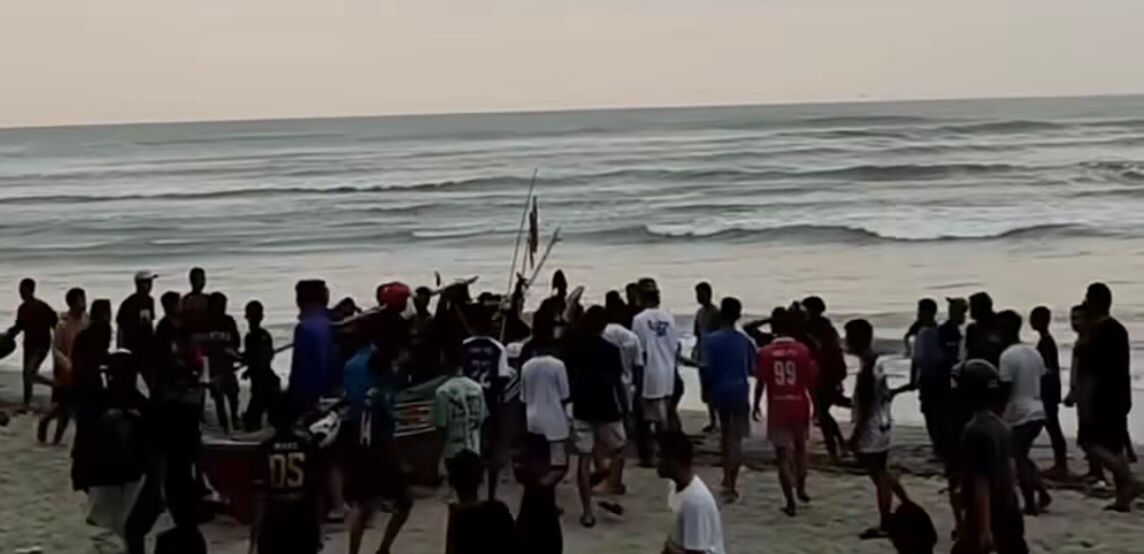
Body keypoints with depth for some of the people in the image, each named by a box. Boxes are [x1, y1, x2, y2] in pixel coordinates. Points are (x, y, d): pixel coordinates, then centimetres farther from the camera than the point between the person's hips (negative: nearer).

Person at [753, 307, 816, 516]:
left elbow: (760, 382, -4)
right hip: (799, 407, 2)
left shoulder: (766, 352, -7)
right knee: (800, 448, 25)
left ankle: (790, 502, -2)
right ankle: (801, 489, 36)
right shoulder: (803, 350, -5)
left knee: (783, 455, 3)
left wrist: (756, 406, 10)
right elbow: (811, 382, -3)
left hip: (777, 409, -2)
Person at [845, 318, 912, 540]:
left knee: (879, 476, 1)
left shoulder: (867, 370, -23)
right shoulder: (879, 363, 6)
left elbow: (866, 408, -22)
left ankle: (884, 525, 11)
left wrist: (855, 436, -17)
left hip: (872, 431, -9)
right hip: (883, 426, 9)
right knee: (881, 473, 22)